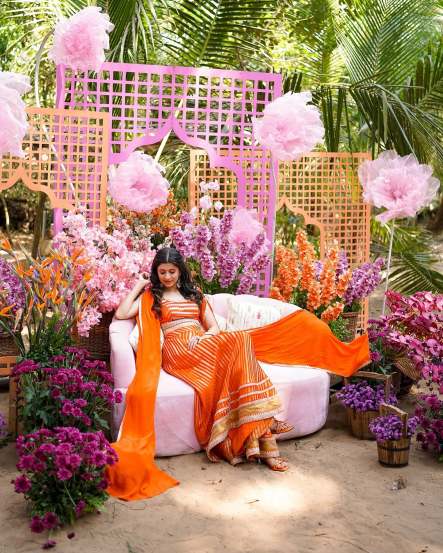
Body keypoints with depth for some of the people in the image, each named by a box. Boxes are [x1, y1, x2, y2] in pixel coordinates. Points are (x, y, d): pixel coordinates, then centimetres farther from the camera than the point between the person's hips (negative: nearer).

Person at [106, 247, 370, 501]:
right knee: (239, 340, -31)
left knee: (238, 346, -32)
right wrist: (138, 286, 8)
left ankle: (261, 435, -34)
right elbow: (121, 313, 1)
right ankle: (265, 435, -35)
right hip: (179, 352, -4)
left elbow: (214, 327, 18)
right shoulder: (151, 296, 18)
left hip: (206, 346, 4)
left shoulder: (194, 293, 27)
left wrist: (202, 338, -3)